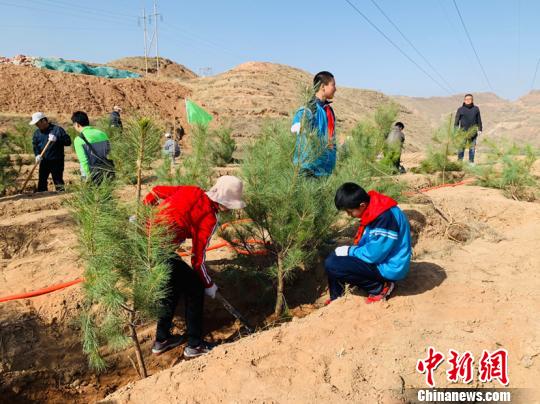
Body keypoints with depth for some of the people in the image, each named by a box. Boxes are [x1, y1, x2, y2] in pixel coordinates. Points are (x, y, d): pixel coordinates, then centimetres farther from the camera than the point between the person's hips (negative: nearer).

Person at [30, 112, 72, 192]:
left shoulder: (57, 129, -8)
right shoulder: (37, 133, 8)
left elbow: (68, 141, -13)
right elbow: (35, 145, 10)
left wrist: (57, 139, -27)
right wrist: (37, 154, -9)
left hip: (57, 161, -5)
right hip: (44, 161, 5)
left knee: (58, 181, -1)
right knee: (41, 182, 11)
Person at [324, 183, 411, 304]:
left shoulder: (384, 217, -28)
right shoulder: (372, 208, 1)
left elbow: (374, 255, -25)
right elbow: (365, 240, 14)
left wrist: (350, 251, -11)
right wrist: (350, 250, 2)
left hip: (388, 266, -10)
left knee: (332, 265, -16)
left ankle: (379, 288, -6)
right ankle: (335, 300, 16)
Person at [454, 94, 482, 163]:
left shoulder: (476, 109, 8)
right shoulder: (460, 109, 2)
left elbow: (479, 120, 13)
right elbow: (457, 120, 3)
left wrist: (480, 130, 8)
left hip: (473, 132, 2)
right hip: (463, 131, -2)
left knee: (472, 147, 6)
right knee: (461, 147, -4)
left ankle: (471, 162, 13)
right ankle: (459, 161, 3)